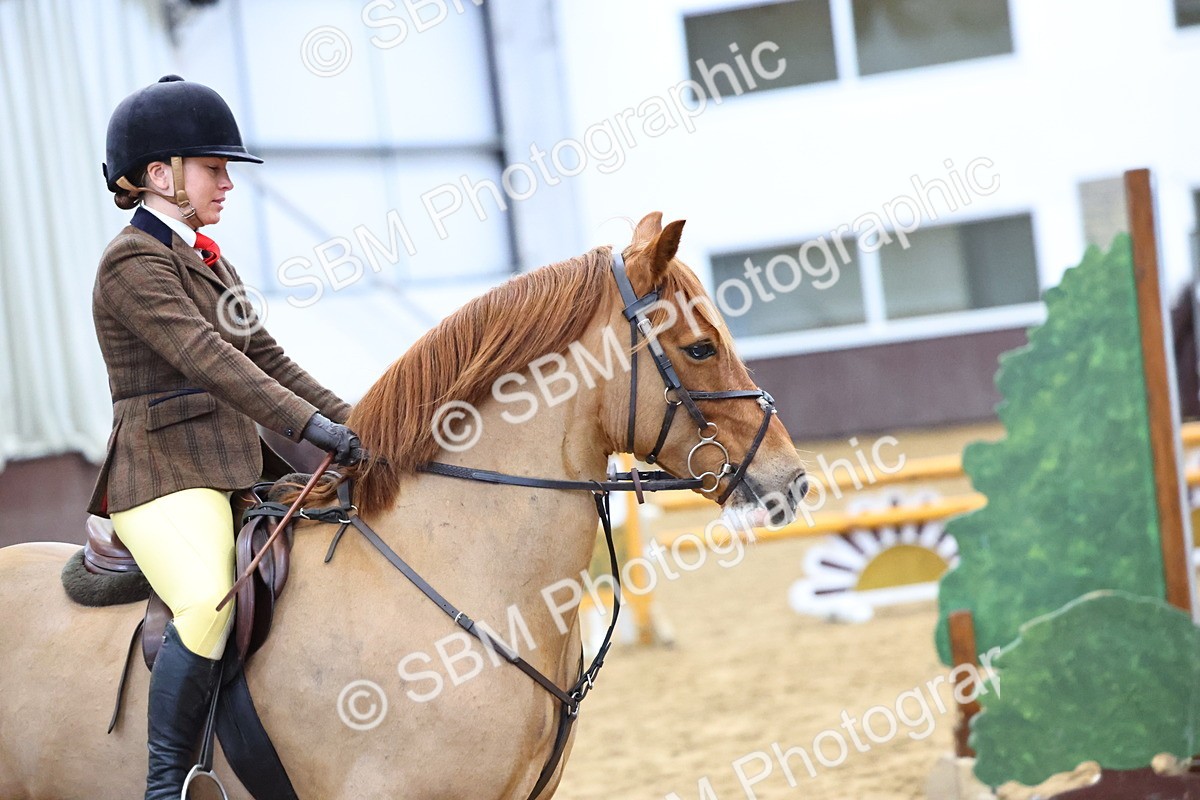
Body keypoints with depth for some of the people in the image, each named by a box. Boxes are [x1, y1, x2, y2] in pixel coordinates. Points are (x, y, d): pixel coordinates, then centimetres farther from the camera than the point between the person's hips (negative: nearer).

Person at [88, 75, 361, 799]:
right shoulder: (133, 263, -9)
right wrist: (308, 424, -29)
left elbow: (268, 360, 19)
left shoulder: (212, 264, 20)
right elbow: (205, 357, -22)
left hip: (235, 468, 10)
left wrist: (353, 423, 7)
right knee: (210, 603, -33)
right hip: (162, 475, -10)